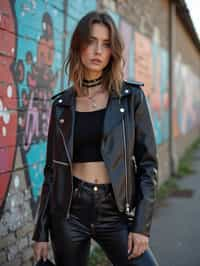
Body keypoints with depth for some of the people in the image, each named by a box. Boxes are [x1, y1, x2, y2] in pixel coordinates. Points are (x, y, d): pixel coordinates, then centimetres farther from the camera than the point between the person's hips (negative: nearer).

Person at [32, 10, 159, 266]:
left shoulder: (131, 97, -1)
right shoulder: (62, 103, 4)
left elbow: (148, 163, -1)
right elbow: (52, 169, 7)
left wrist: (142, 224, -9)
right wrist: (41, 231, 6)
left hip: (116, 212, -1)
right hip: (69, 211, 2)